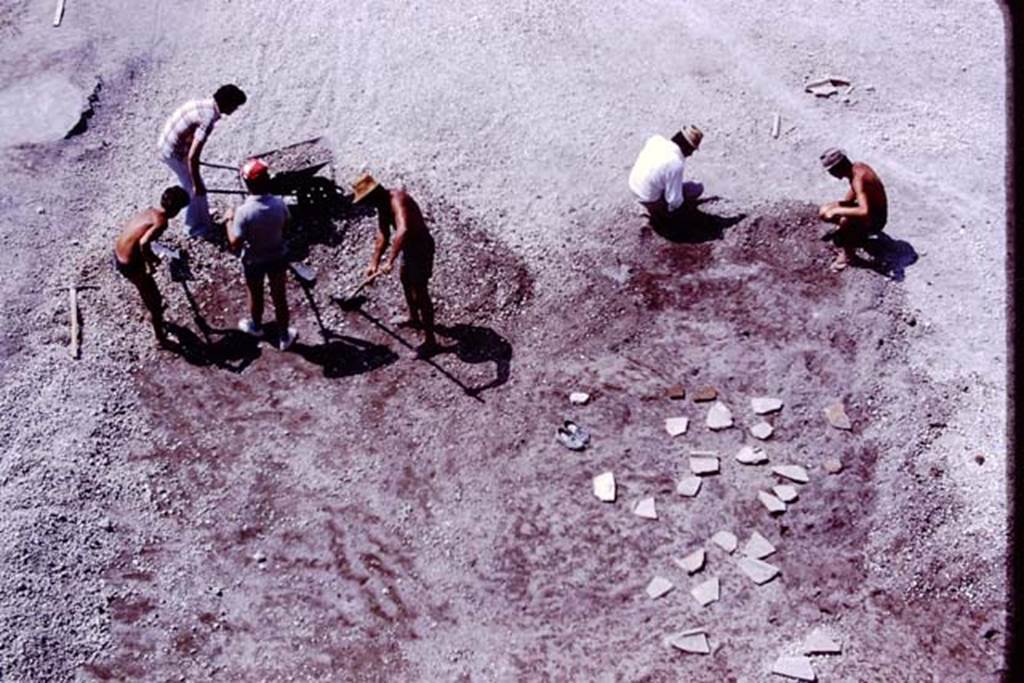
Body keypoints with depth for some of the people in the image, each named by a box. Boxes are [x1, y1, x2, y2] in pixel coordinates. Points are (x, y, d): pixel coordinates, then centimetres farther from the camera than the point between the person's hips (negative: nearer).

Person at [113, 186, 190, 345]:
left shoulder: (150, 211, 3)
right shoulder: (161, 222, -23)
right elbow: (143, 243, -35)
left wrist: (150, 256, 18)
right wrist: (150, 264, -18)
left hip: (118, 254, 9)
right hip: (130, 264, -9)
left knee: (148, 289, 34)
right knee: (154, 298, 11)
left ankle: (154, 314, 59)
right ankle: (161, 338, 25)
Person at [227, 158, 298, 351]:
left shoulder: (244, 212, -31)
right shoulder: (279, 204, -18)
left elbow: (235, 245, -24)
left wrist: (229, 221, -12)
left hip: (254, 261, -2)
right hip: (279, 256, 3)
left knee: (255, 295, 24)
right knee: (279, 296, 19)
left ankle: (256, 326, 51)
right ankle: (284, 336, 34)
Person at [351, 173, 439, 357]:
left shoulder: (397, 199, -30)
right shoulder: (383, 205, 1)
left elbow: (403, 230, -46)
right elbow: (382, 236, 5)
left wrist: (390, 261, -47)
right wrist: (374, 263, -1)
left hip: (421, 247, -11)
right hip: (408, 245, 11)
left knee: (419, 293, -6)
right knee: (405, 280, 30)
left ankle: (430, 341, 2)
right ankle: (414, 318, 53)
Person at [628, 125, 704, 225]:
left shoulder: (656, 139, -12)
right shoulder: (676, 164, -31)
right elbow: (674, 200, -25)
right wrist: (672, 209, -1)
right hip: (650, 200, -7)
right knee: (698, 188, 1)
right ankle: (660, 212, 8)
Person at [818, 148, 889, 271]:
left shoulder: (858, 179, -32)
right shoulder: (857, 167, -5)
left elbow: (864, 212, -45)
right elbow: (849, 199, 9)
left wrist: (836, 211, -36)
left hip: (875, 221, -9)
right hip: (871, 211, 9)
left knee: (843, 221, -36)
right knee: (824, 212, 4)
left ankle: (848, 254, -11)